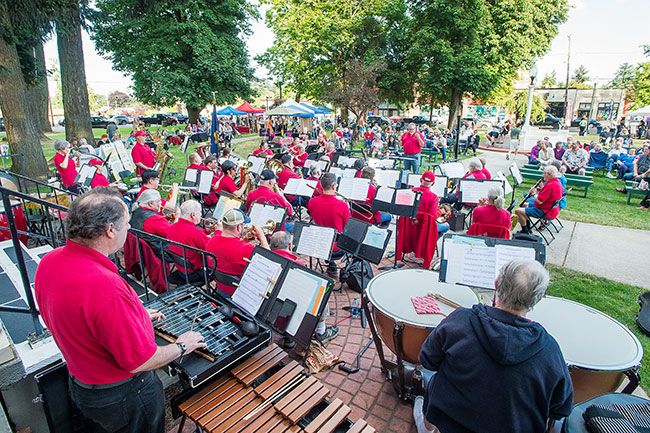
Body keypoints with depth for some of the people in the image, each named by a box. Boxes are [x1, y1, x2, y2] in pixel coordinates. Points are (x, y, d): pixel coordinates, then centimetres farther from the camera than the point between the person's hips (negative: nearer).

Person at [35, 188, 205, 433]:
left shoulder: (49, 263, -11)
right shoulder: (105, 287, -40)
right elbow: (139, 361, -30)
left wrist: (136, 316, 10)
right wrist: (182, 347, -13)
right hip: (123, 397, -8)